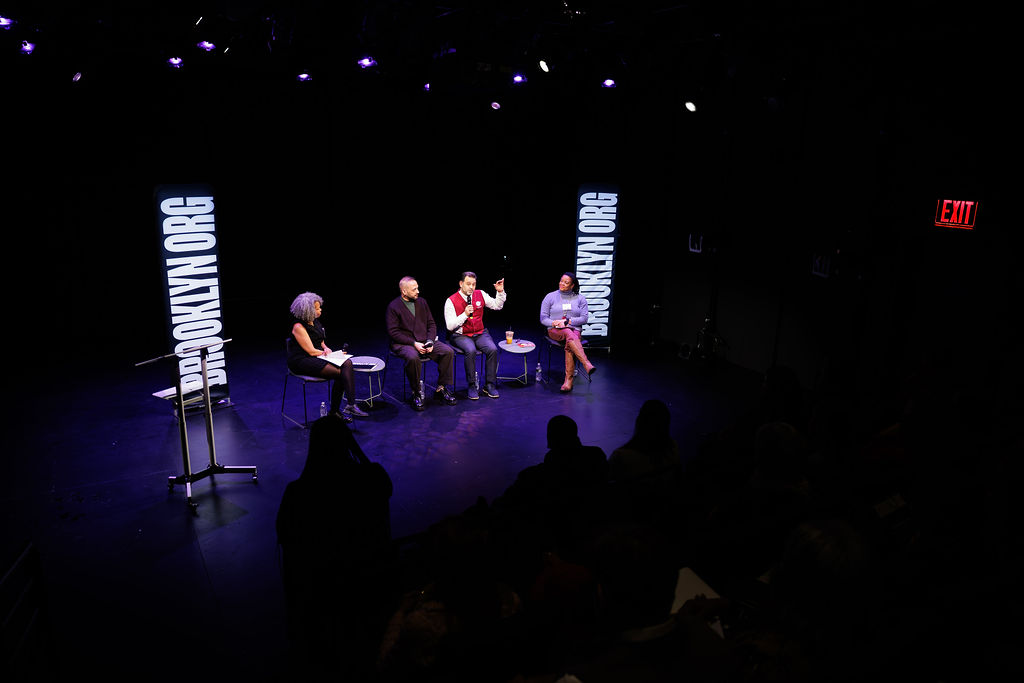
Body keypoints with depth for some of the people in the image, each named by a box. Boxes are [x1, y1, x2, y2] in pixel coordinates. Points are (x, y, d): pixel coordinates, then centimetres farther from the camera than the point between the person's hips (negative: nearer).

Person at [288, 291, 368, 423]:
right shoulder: (298, 327, -13)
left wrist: (326, 348, 1)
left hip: (318, 357, 8)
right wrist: (327, 353, -6)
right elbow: (311, 351, -15)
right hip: (302, 361, -8)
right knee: (339, 373, -28)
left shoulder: (315, 321, 13)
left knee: (347, 363, -20)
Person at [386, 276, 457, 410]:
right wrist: (414, 343, -18)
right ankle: (417, 393, -17)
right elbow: (393, 332, -10)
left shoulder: (421, 302, 12)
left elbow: (431, 324, 13)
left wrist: (430, 341, -6)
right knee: (413, 358, -38)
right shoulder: (393, 307, -4)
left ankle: (442, 388, -3)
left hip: (425, 342, 5)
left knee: (448, 351, -17)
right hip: (403, 344, -5)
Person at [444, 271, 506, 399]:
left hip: (480, 333, 4)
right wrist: (465, 314, -23)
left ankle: (489, 385, -9)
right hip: (461, 335, -4)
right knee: (471, 351, -34)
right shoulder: (451, 301, -8)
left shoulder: (480, 294, 5)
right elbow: (450, 326, -12)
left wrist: (500, 292, -2)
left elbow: (497, 306, 14)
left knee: (493, 349, -23)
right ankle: (472, 386, -18)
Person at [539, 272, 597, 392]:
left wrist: (568, 321, -11)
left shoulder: (580, 298, 11)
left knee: (569, 345, -35)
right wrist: (555, 323, -13)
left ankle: (568, 380, -38)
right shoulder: (551, 297, 10)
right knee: (569, 334, -37)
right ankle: (587, 365, -50)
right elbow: (543, 318, 6)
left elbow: (584, 318, 2)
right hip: (555, 331, -1)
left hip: (574, 329, 1)